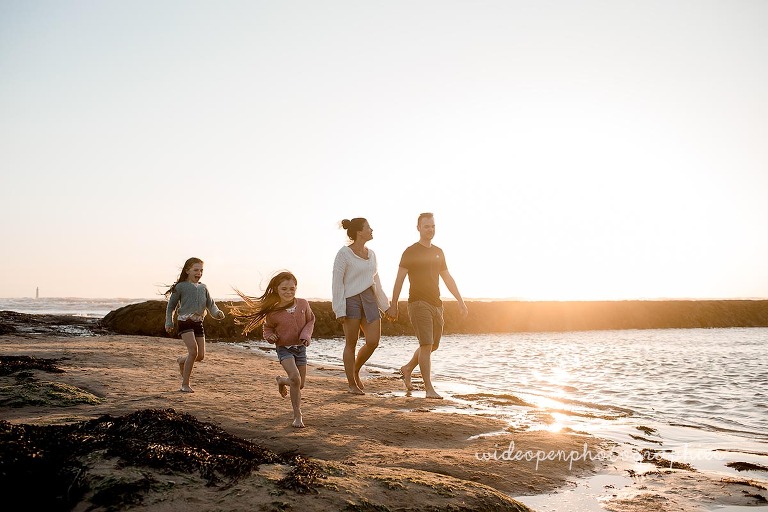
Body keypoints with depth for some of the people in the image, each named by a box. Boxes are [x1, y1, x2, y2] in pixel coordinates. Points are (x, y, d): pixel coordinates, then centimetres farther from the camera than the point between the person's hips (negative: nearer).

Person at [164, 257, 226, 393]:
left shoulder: (203, 288, 12)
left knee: (201, 355, 4)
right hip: (185, 322, -6)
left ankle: (182, 360, 38)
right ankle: (185, 384, -7)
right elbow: (171, 306, 6)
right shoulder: (180, 287, -2)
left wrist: (217, 313, -9)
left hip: (198, 323, 6)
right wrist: (169, 323, 1)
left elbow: (210, 304, 12)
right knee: (193, 351, -20)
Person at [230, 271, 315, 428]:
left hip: (300, 347, 4)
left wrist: (306, 334, -9)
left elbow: (310, 320, 8)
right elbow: (267, 328, 5)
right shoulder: (273, 311, -13)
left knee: (300, 385, 9)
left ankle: (282, 380, 45)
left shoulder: (303, 304, -8)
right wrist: (270, 336, -16)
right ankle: (297, 415, -10)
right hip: (284, 348, -4)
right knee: (295, 378, -25)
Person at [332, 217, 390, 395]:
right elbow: (337, 282, -9)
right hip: (351, 300, -6)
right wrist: (339, 310, -14)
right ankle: (351, 384, 12)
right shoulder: (344, 253, -6)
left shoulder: (371, 254, 14)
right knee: (351, 344, 1)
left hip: (369, 300, 6)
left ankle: (356, 371, 22)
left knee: (373, 341, -2)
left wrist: (385, 305, 18)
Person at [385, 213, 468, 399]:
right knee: (426, 345, -13)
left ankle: (407, 368, 36)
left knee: (433, 345, 14)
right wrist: (393, 305, -11)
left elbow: (448, 278, 19)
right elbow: (399, 279, -6)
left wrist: (461, 302, 14)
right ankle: (429, 389, -10)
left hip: (436, 304, 7)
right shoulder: (410, 252, -3)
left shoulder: (438, 252, 15)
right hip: (418, 304, -7)